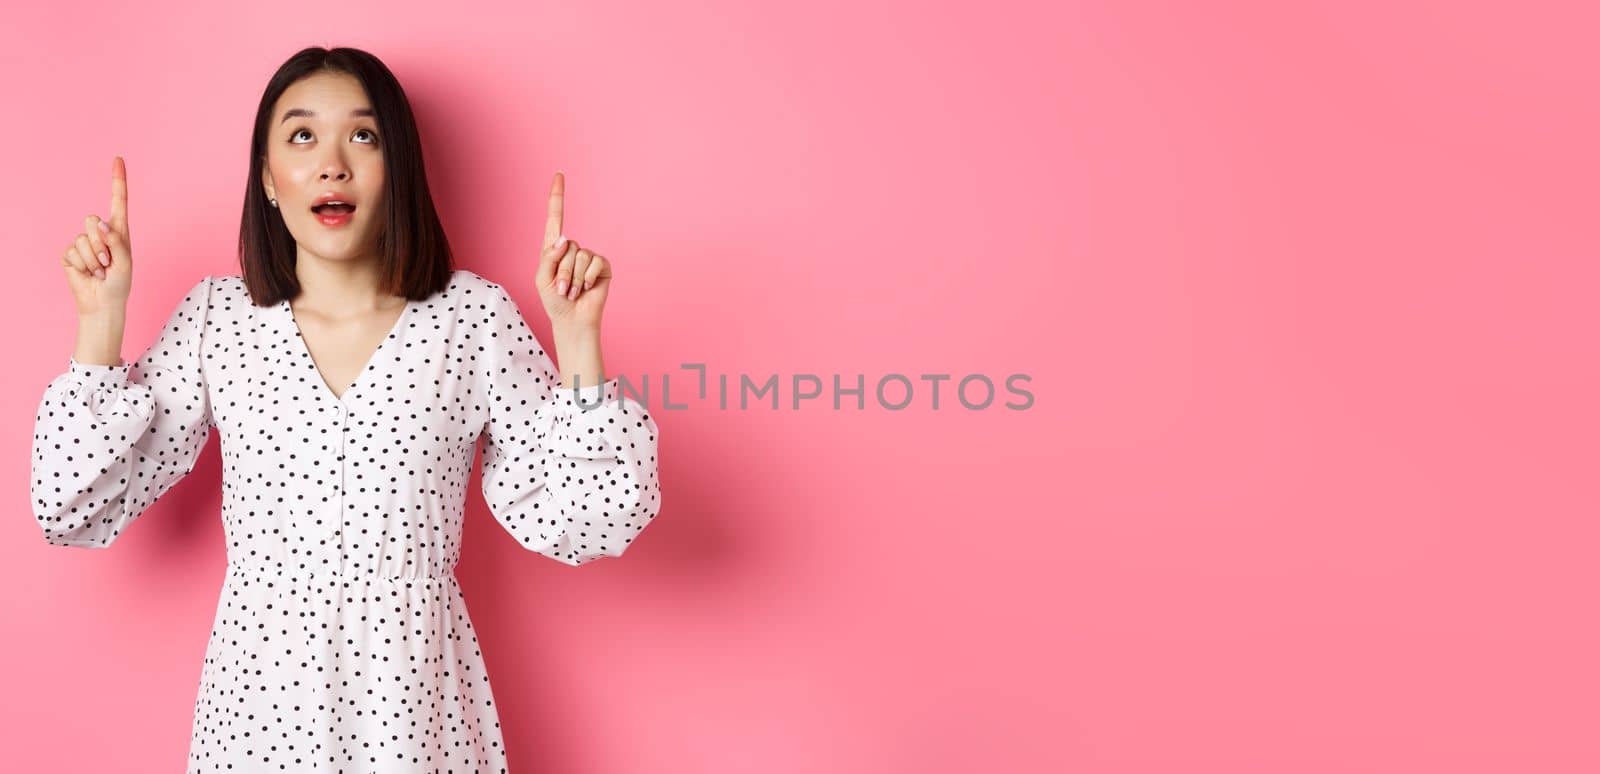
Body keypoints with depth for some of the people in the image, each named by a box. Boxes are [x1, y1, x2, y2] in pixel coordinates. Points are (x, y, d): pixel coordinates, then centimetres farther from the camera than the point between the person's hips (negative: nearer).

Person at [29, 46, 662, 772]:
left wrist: (575, 334, -18)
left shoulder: (472, 316, -7)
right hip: (259, 699, 1)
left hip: (416, 699, -1)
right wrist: (101, 322, -8)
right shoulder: (215, 317, -2)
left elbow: (574, 521, -9)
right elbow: (79, 511, 0)